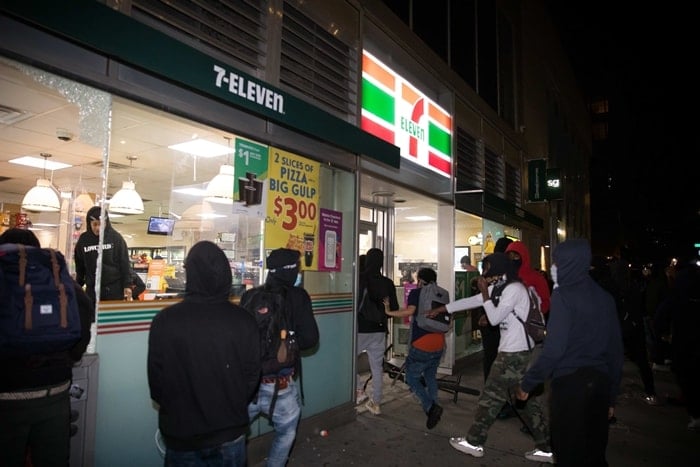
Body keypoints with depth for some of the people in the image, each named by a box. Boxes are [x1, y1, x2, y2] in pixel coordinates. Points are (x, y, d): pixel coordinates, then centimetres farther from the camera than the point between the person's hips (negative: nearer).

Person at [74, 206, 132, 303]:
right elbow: (79, 266, 13)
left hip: (114, 288, -2)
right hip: (92, 289, 3)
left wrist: (127, 285, -6)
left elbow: (125, 263, -2)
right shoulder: (83, 239, 4)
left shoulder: (116, 237, -4)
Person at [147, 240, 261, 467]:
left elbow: (156, 380, -8)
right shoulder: (244, 321, -15)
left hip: (181, 433, 0)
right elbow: (252, 376, -7)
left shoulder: (164, 321, -17)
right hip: (230, 432, 1)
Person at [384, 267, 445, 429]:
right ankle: (432, 409, 21)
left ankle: (430, 407, -7)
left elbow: (410, 310, -23)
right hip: (438, 345, 6)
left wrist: (389, 312, -13)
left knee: (412, 378, 8)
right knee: (430, 377, 21)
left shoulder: (416, 293, -6)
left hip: (421, 346, -6)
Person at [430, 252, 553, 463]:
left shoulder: (514, 289, -17)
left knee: (491, 396, 1)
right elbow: (470, 301, 15)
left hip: (515, 353, -9)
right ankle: (546, 448, 19)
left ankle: (474, 442, 13)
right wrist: (442, 308, 17)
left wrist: (485, 293, -13)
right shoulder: (500, 288, 12)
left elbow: (495, 318, -19)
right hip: (516, 352, 9)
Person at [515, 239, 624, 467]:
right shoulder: (604, 297, 6)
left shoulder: (563, 295, -14)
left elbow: (554, 349, -20)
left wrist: (527, 383, -11)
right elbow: (616, 351, 11)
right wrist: (611, 396, 20)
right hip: (600, 382, 6)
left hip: (569, 382, -6)